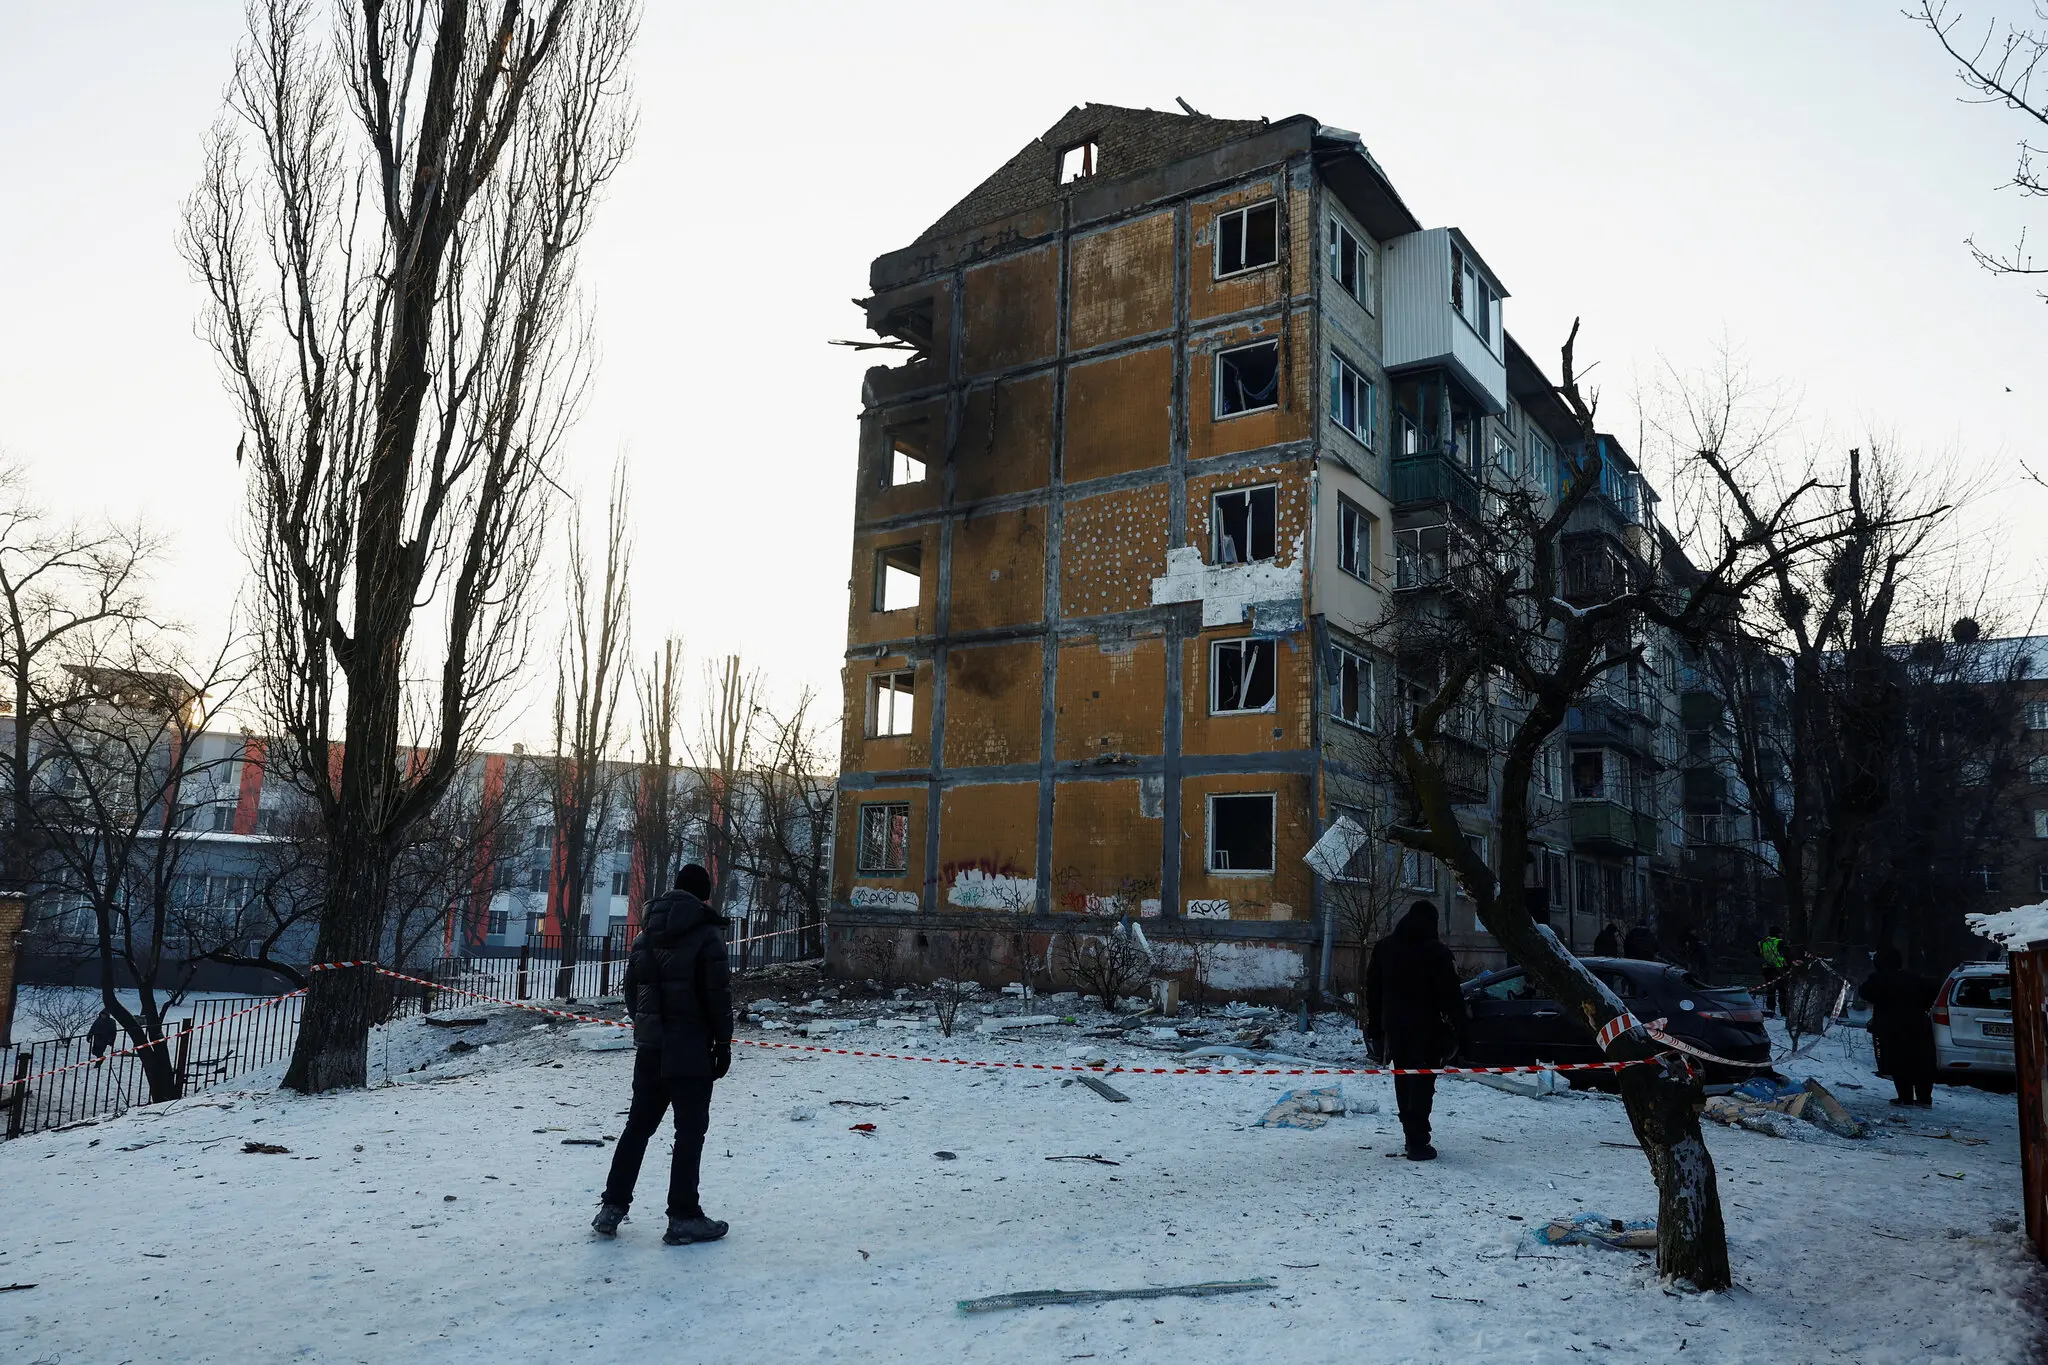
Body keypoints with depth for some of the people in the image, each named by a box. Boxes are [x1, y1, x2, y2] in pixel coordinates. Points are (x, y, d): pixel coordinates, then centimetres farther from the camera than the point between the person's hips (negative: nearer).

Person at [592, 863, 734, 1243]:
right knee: (690, 1130, 0)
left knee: (638, 1125, 16)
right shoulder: (707, 934, -11)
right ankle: (684, 1218, 3)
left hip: (650, 1047, 6)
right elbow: (718, 994, -14)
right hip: (691, 1050, -6)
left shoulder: (647, 935, 10)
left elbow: (630, 988, 15)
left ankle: (613, 1206, 17)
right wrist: (723, 1042, -6)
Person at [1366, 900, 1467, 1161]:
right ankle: (1418, 1142, -6)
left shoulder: (1383, 947, 8)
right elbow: (1450, 993, -10)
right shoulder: (1436, 951, -9)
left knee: (1403, 1082, 14)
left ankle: (1413, 1136, 20)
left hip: (1394, 1025, 5)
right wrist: (1458, 1028, -4)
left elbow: (1372, 991, 11)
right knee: (1422, 1082, -3)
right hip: (1426, 1027, -5)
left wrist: (1374, 1027, 16)